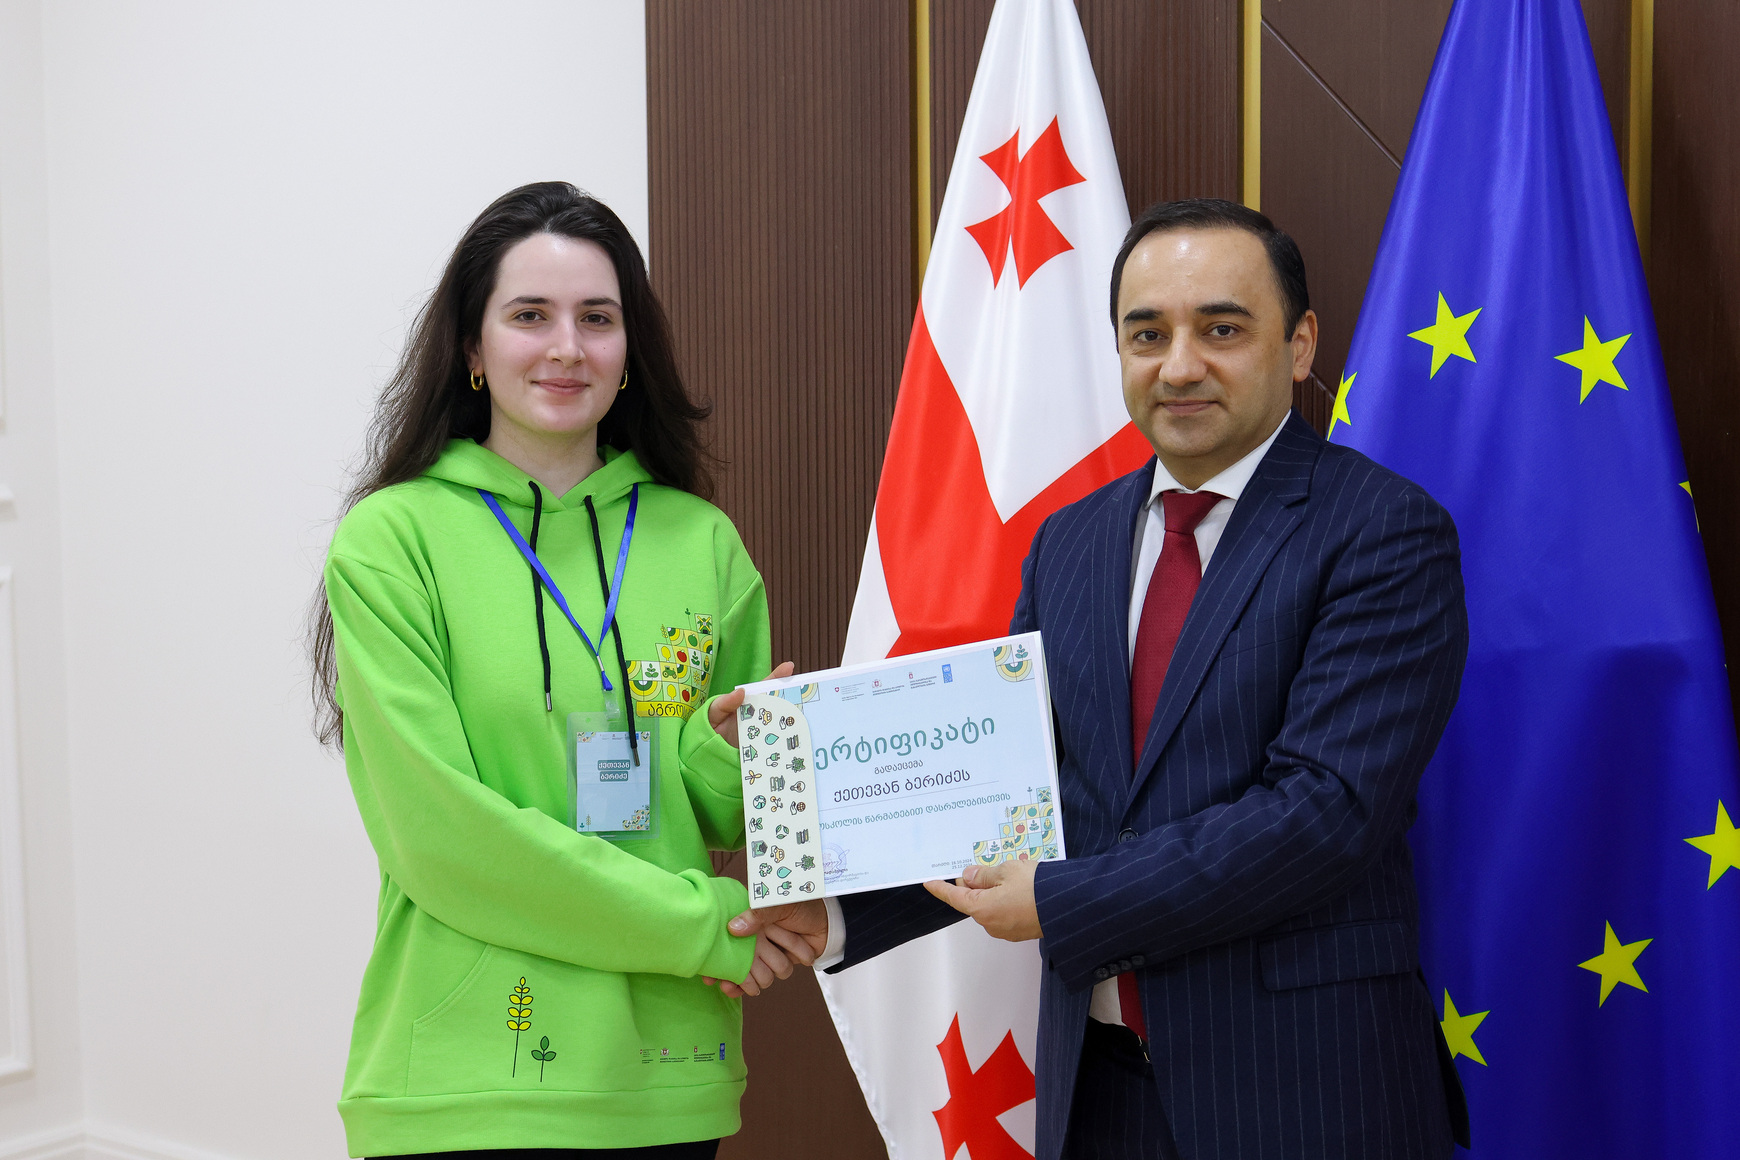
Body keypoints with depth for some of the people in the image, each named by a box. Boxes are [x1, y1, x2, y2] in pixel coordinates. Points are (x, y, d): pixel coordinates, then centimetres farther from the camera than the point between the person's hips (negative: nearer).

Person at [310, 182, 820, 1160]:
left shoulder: (702, 540, 4)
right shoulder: (392, 540, -7)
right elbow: (439, 830, -13)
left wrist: (730, 756, -11)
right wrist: (696, 922, -13)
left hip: (665, 1069, 3)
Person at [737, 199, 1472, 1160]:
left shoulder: (1386, 532, -11)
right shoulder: (1068, 544, 9)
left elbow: (1328, 809, -20)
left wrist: (1059, 903, -18)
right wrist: (839, 913, -2)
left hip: (1302, 1082, -5)